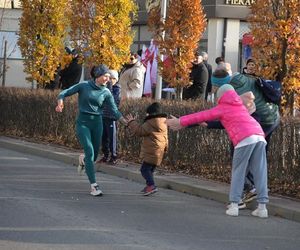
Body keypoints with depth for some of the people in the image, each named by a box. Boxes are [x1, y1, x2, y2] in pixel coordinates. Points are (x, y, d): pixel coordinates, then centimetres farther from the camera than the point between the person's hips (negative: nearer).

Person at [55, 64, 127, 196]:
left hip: (97, 123, 4)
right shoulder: (84, 86, -6)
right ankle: (94, 185, -16)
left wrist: (126, 122, -13)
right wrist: (60, 103, -23)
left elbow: (114, 110, 0)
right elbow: (64, 93, -2)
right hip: (83, 122, -4)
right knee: (90, 152, -16)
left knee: (95, 153, 9)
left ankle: (84, 159, 49)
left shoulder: (106, 92, 2)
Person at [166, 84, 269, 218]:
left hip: (245, 139, -5)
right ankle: (262, 206, -3)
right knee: (260, 172, 2)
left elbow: (201, 116, 19)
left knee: (238, 172, 5)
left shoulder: (222, 108, 16)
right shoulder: (241, 106, 34)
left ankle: (234, 205, -1)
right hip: (260, 136, 5)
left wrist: (180, 121, 26)